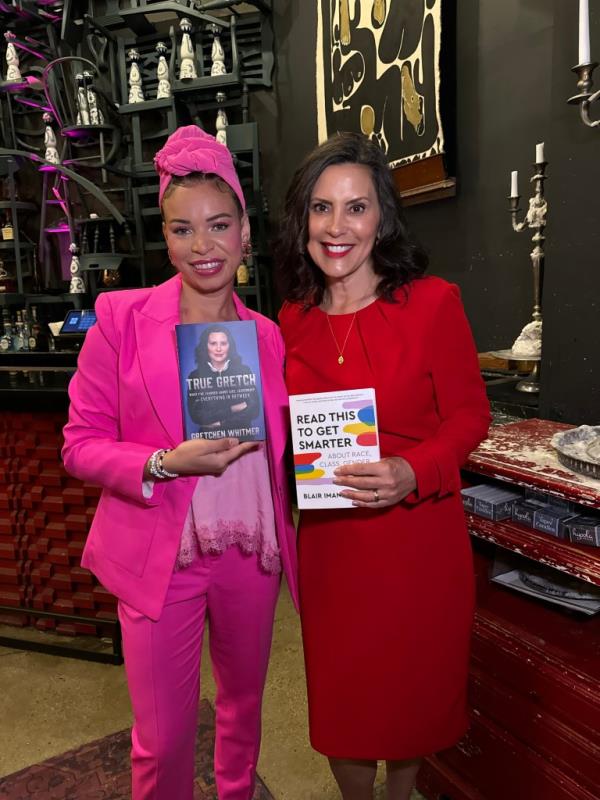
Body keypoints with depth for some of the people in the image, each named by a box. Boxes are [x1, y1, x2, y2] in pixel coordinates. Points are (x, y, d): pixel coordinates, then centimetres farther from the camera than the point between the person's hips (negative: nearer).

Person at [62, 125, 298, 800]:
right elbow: (80, 445, -8)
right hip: (158, 557, -3)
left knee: (245, 702, 25)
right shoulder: (121, 318, -8)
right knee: (162, 738, 10)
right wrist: (166, 464, -23)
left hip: (252, 554, 4)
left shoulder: (268, 336, 3)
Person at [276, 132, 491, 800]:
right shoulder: (295, 318, 1)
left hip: (416, 534, -2)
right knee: (339, 690, 18)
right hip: (328, 537, 3)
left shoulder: (431, 301, -12)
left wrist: (412, 474, -25)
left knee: (412, 687, 20)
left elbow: (468, 413, -9)